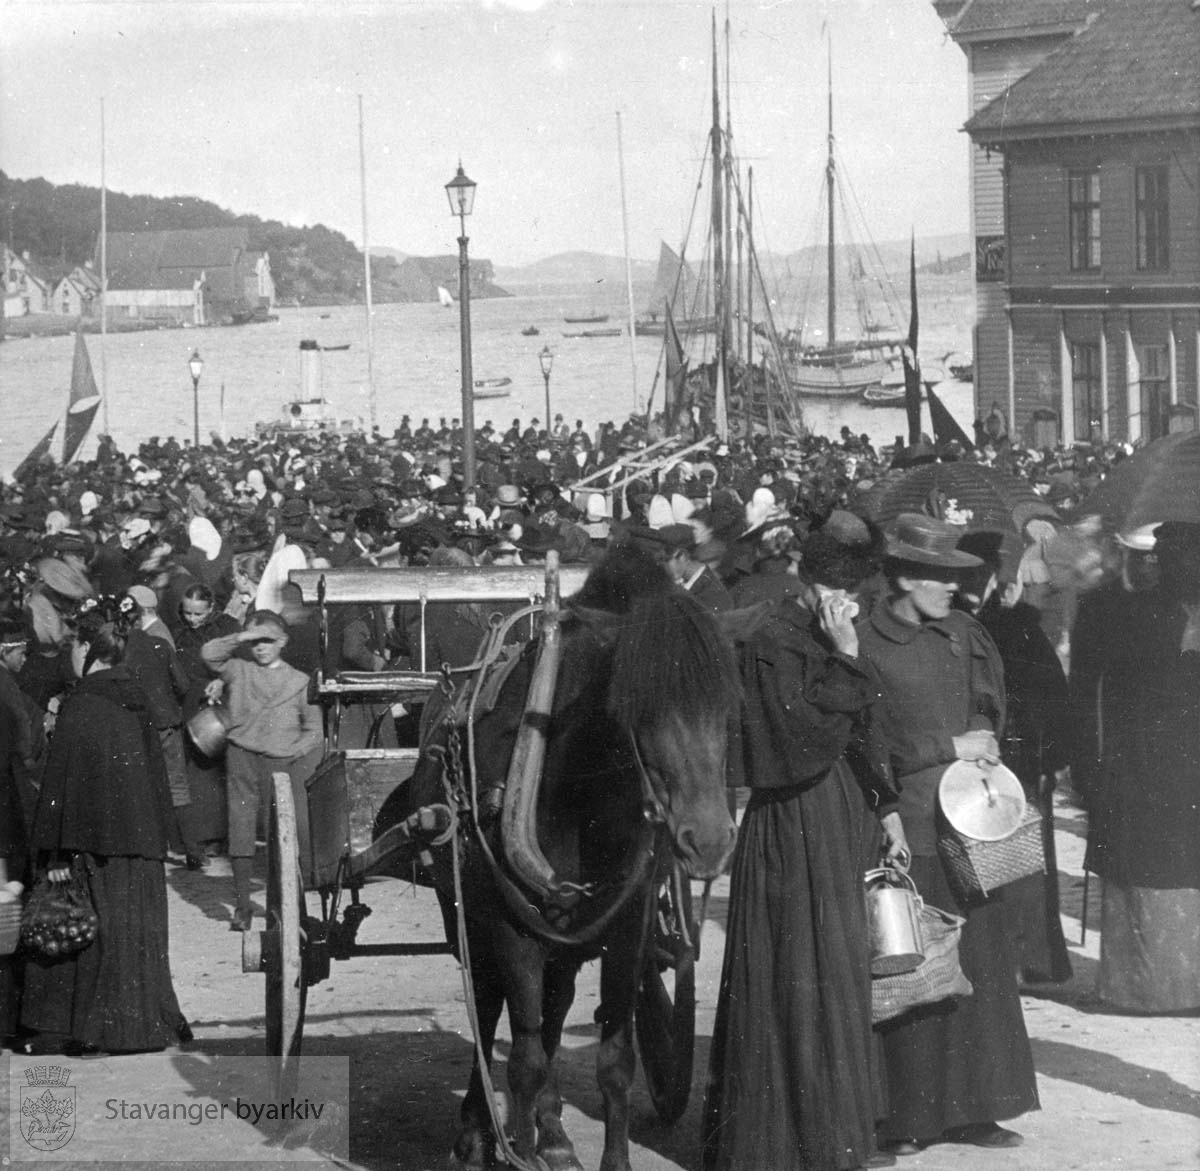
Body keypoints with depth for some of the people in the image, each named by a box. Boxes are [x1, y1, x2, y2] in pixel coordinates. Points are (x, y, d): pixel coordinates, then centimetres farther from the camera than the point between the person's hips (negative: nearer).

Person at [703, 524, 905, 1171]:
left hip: (837, 829, 9)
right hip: (794, 833, -9)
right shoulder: (772, 646, -16)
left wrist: (882, 805, 11)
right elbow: (811, 737, -25)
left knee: (836, 983, 14)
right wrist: (845, 662, -24)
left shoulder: (824, 642, 11)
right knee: (800, 984, -4)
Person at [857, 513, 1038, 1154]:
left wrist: (983, 738, 6)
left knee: (978, 967, 7)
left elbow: (987, 696, 26)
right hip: (904, 827, -6)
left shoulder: (962, 633, 10)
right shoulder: (866, 644, -9)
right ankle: (906, 1118, 4)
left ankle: (968, 1108, 15)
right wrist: (951, 748, -9)